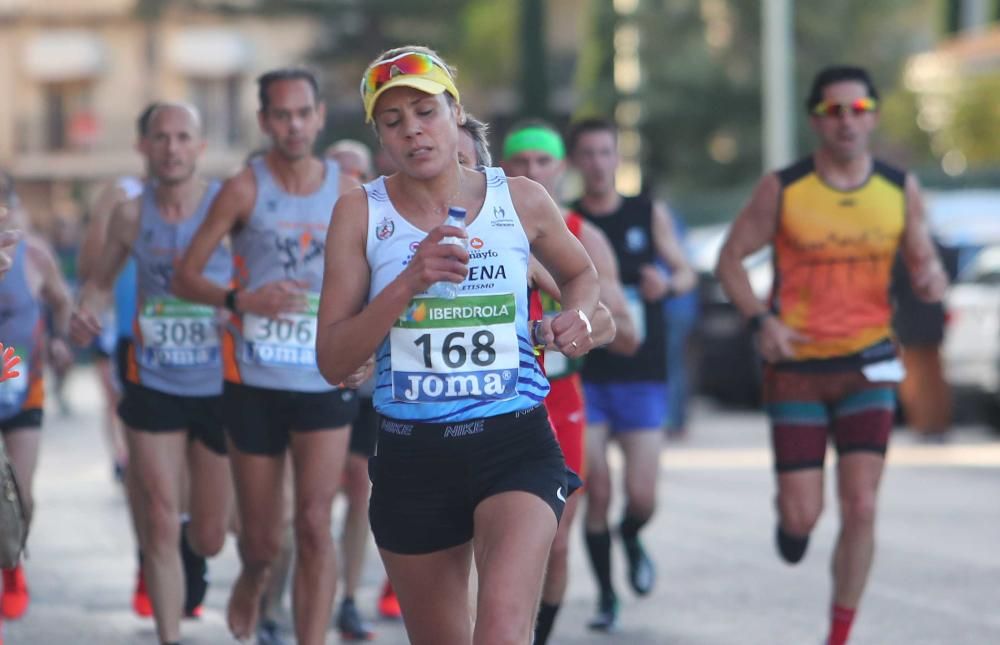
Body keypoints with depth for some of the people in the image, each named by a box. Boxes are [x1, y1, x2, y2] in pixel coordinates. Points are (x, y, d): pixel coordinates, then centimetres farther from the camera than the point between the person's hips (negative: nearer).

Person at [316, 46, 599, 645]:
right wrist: (408, 283, -17)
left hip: (516, 444, -2)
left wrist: (578, 315, 1)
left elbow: (582, 273, 24)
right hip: (413, 455, 2)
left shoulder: (521, 201, 3)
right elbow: (333, 361, -4)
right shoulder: (361, 213, 1)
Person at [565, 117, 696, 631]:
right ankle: (606, 596, 11)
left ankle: (631, 536, 30)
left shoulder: (649, 214, 4)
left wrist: (668, 284, -11)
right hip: (585, 376, -1)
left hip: (642, 376, 1)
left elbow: (685, 271, 12)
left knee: (641, 496, -6)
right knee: (596, 492, -6)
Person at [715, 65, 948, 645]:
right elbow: (730, 259, 0)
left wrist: (931, 280, -16)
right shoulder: (782, 189, -7)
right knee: (803, 518, -3)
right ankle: (792, 516, 36)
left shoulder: (900, 189, -1)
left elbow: (923, 259, 9)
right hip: (797, 367, -1)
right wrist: (762, 320, -16)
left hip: (868, 365, 1)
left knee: (861, 509, -8)